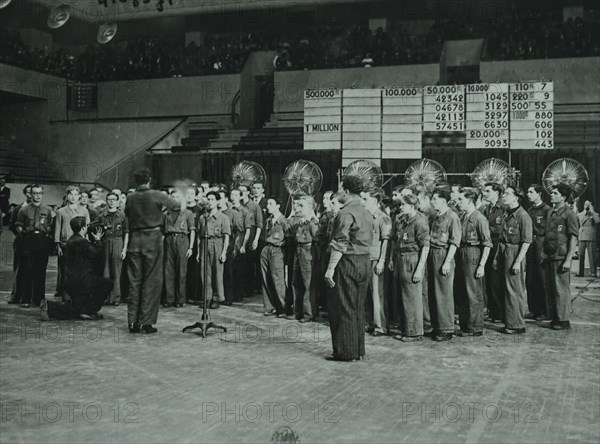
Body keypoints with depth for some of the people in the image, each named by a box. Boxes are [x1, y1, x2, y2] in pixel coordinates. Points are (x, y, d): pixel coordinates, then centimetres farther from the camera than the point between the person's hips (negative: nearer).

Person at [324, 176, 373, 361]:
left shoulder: (346, 213, -14)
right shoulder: (366, 213, 14)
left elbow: (340, 244, -19)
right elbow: (368, 241, 15)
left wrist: (330, 268, -19)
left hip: (348, 262, -9)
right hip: (365, 261, 9)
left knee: (342, 309, 0)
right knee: (358, 308, 14)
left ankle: (346, 352, 3)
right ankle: (358, 351, 20)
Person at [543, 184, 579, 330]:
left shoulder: (569, 214, -8)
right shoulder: (551, 213, 14)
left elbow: (574, 238, -12)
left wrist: (568, 260, -16)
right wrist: (544, 254, 14)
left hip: (561, 258, -7)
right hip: (550, 257, 7)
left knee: (561, 290, -3)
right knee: (550, 289, 10)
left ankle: (563, 320, 5)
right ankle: (554, 318, 19)